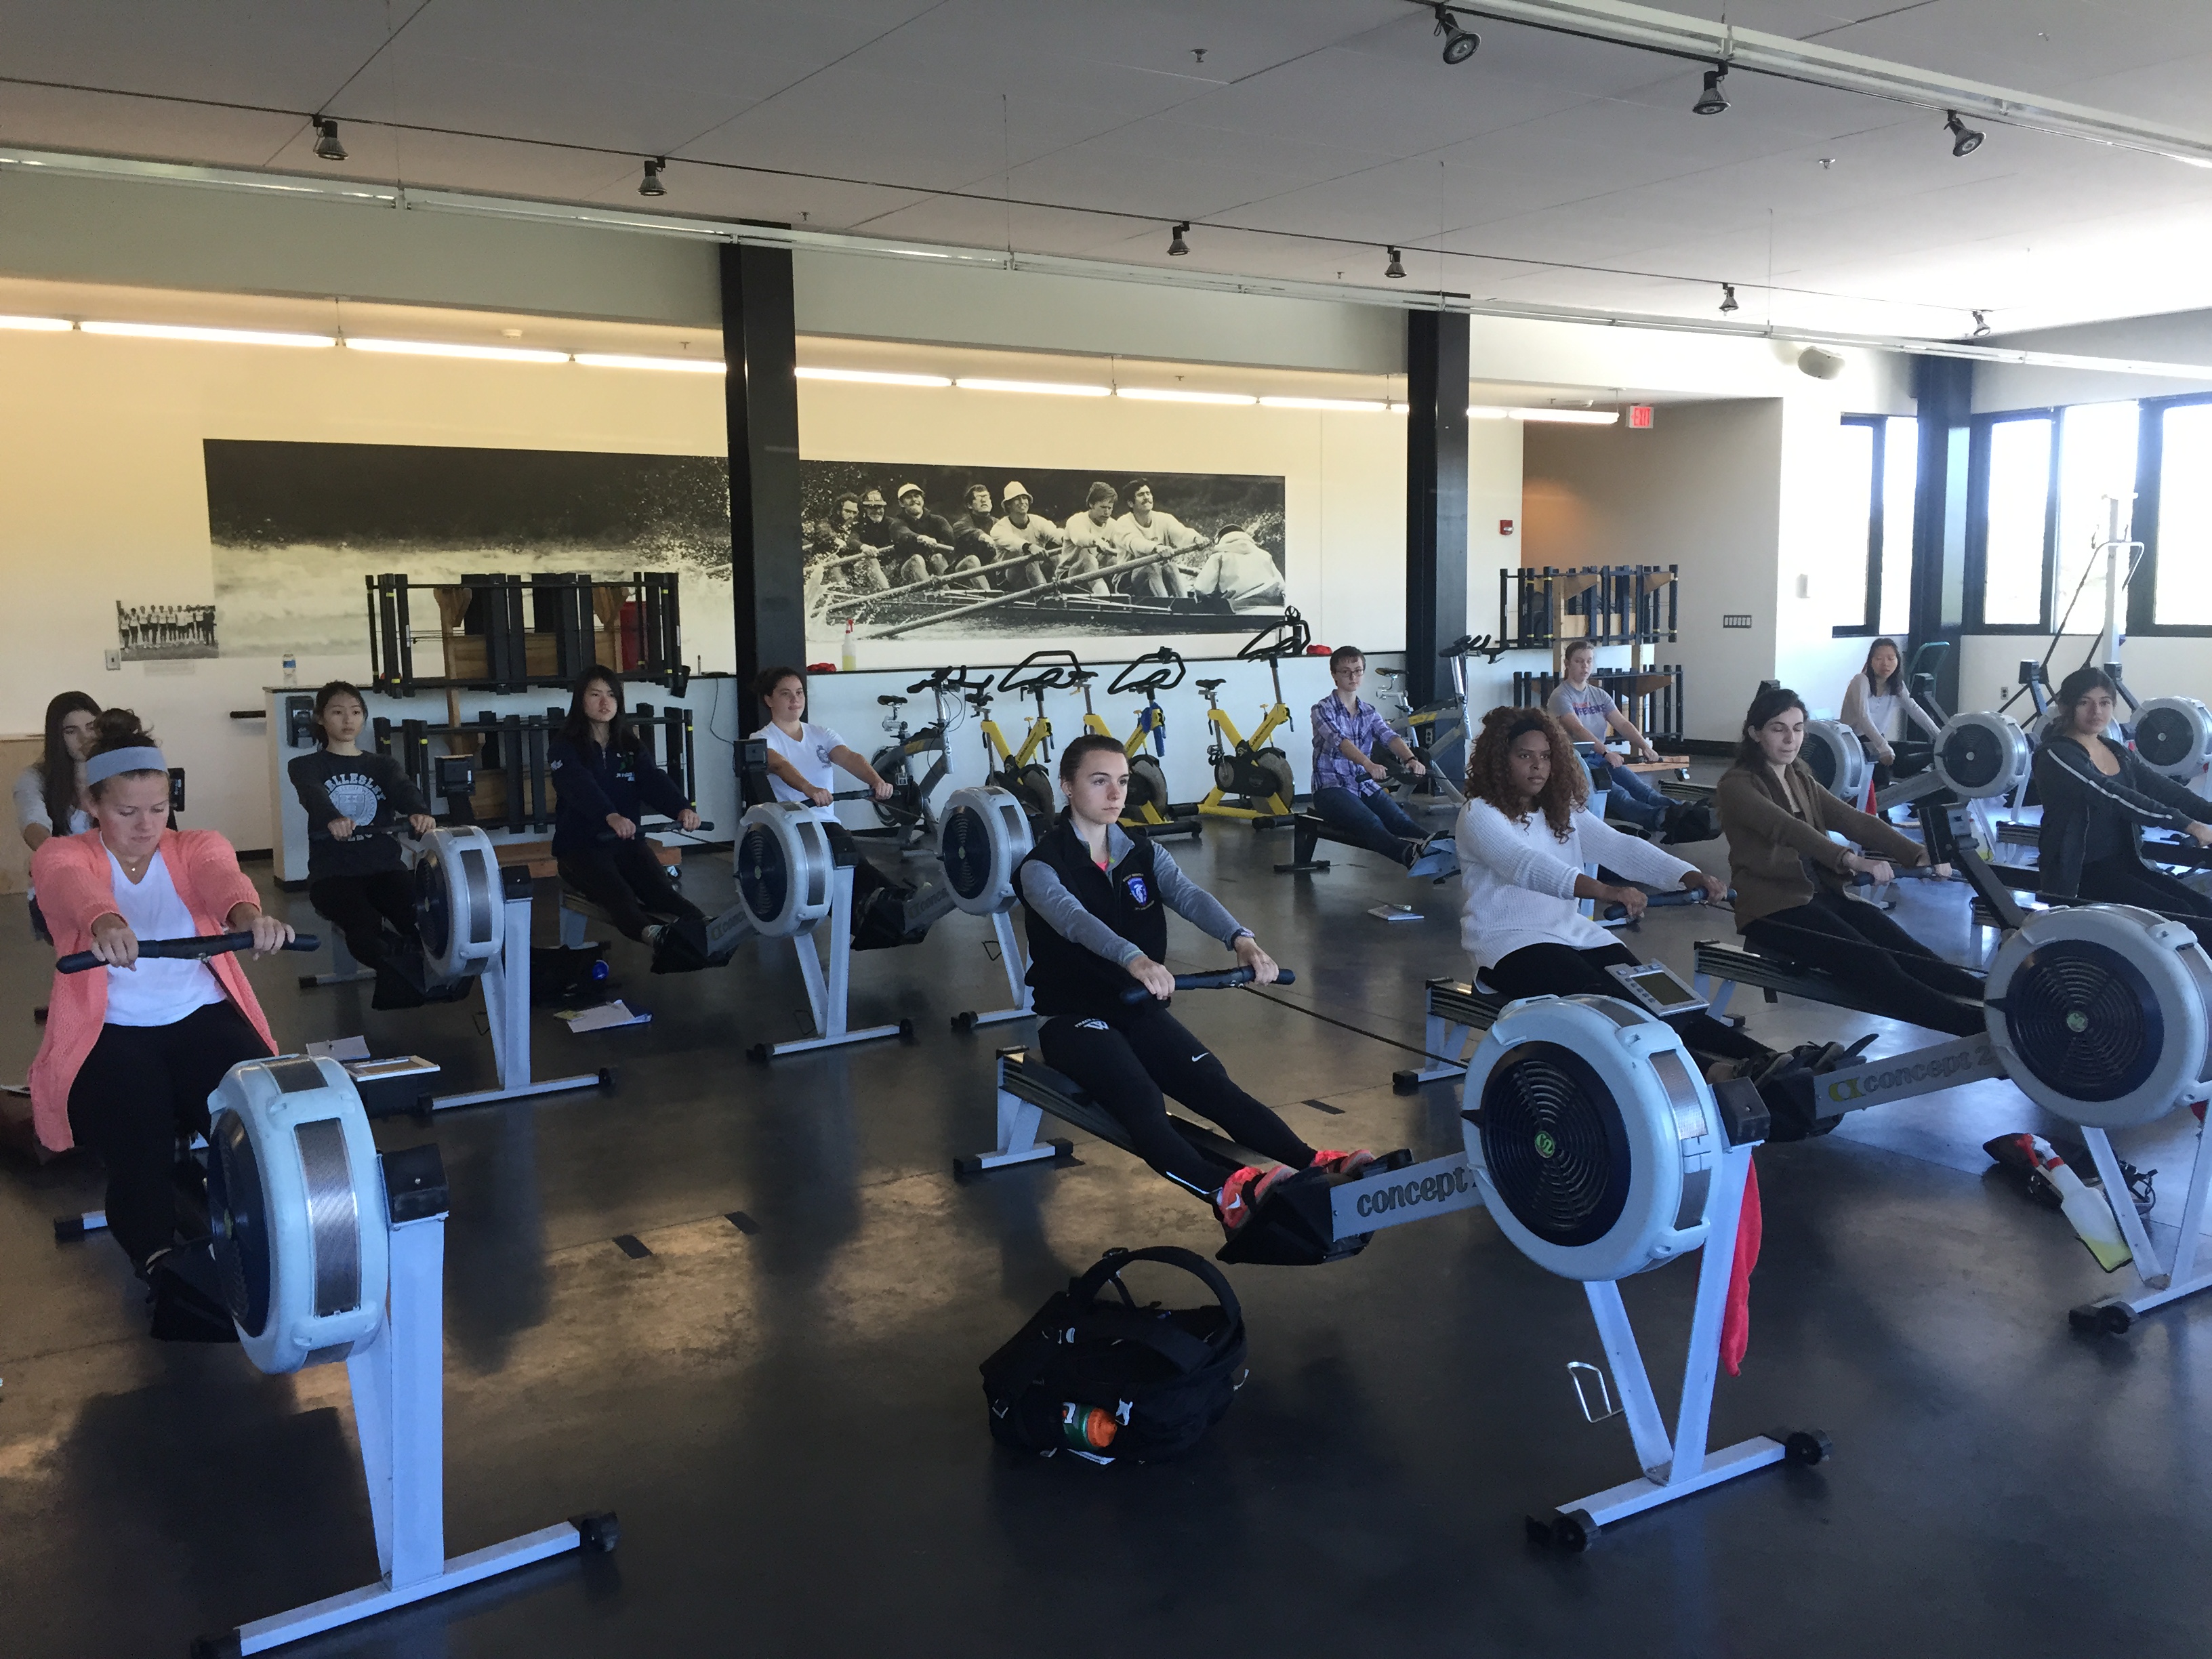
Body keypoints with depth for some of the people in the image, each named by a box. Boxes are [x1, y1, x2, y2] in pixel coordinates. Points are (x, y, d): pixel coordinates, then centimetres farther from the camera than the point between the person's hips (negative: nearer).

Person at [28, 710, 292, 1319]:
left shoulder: (197, 847, 12)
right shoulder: (61, 855, 8)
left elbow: (222, 879, -14)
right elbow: (73, 889, -19)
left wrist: (249, 914, -41)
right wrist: (104, 922, -47)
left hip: (201, 1017, 2)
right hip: (109, 1032, -2)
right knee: (138, 1151, -31)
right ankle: (163, 1267, -52)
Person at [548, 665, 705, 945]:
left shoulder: (631, 745, 12)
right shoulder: (564, 748, -2)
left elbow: (654, 780, -8)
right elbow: (581, 786, -23)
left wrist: (682, 808, -31)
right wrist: (610, 817, -46)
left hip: (627, 841, 4)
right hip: (581, 845, -3)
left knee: (660, 887, -27)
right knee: (617, 893, -34)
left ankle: (704, 925, -56)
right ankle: (649, 933, -65)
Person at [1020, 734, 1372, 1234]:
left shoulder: (1144, 855, 7)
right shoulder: (1042, 865, -9)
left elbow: (1190, 896, -14)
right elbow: (1073, 919, -31)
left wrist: (1241, 939, -36)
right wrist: (1133, 959, -52)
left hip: (1140, 1008, 5)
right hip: (1071, 1018, -5)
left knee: (1213, 1082, -22)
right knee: (1141, 1100, -32)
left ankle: (1318, 1167, -40)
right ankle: (1228, 1198, -54)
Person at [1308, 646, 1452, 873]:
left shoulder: (1369, 711, 14)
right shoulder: (1322, 710, -4)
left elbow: (1389, 737, -5)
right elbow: (1340, 741, -24)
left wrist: (1410, 758, -29)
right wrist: (1369, 764, -43)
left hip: (1366, 785, 6)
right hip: (1332, 787, -6)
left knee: (1400, 820, -25)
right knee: (1371, 824, -34)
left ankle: (1439, 848, -53)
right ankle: (1411, 857, -63)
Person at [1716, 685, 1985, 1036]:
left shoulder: (1801, 781, 19)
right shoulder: (1737, 785, -6)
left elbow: (1855, 821, 6)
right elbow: (1786, 828, -24)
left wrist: (1918, 856, -10)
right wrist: (1851, 860, -39)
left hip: (1823, 893, 8)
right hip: (1774, 907, -7)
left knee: (1909, 952, -18)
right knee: (1871, 962, -28)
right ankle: (1975, 1025, -43)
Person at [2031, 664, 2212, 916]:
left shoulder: (2118, 752, 13)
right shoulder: (2056, 755, -13)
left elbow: (2164, 789, 4)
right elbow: (2115, 797, -24)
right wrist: (2186, 824, -28)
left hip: (2125, 864, 8)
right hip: (2078, 874, -8)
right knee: (2177, 916, -20)